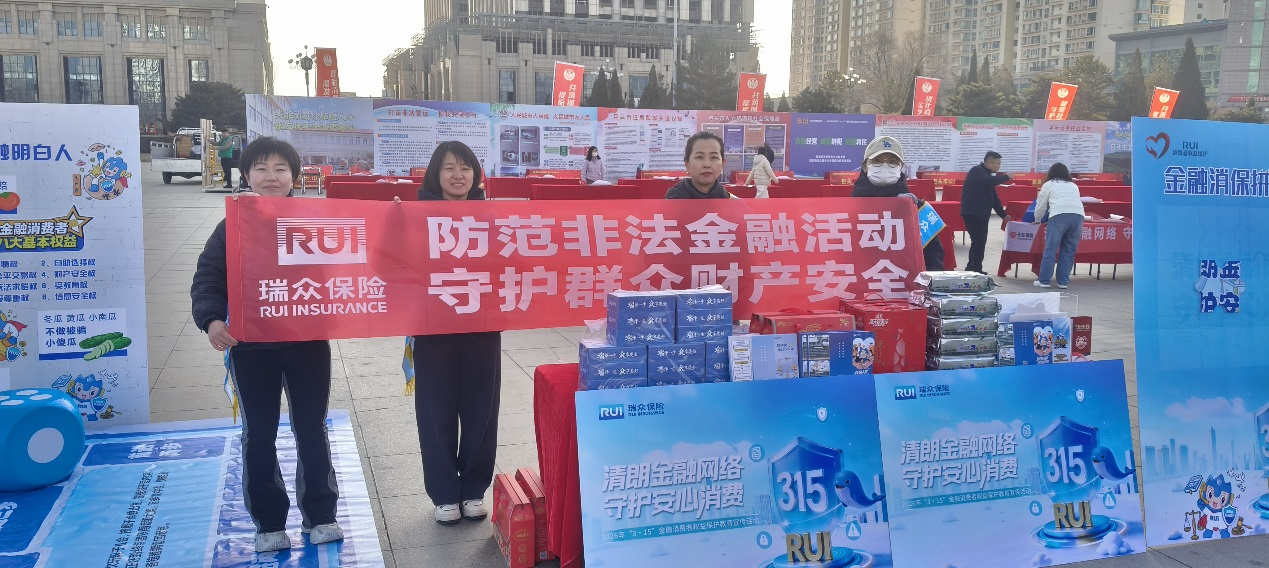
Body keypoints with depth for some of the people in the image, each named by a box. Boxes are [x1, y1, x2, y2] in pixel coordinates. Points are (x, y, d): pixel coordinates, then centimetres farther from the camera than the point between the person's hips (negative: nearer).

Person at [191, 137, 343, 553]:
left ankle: (320, 515, 24)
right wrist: (211, 320, -20)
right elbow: (206, 280, -4)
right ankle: (269, 522, 22)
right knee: (259, 435, 8)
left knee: (312, 430, 10)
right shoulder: (233, 225, 1)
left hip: (308, 342, 0)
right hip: (251, 347, 0)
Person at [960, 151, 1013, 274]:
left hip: (981, 213, 9)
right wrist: (1006, 177, -15)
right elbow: (990, 181, -30)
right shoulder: (976, 171, -10)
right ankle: (976, 270, -11)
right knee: (979, 241, -12)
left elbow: (994, 197, 20)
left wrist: (1003, 214, 15)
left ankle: (971, 268, 20)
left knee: (980, 241, 11)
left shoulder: (987, 175, 18)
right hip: (972, 212, -9)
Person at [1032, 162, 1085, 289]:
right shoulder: (1074, 186, 31)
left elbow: (1040, 205, 21)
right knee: (1069, 251, 9)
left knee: (1050, 250, 0)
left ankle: (1044, 281, 1)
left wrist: (1037, 220, 39)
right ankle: (1063, 281, 9)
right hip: (1078, 215, 4)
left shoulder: (1048, 184, 19)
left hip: (1059, 215, -4)